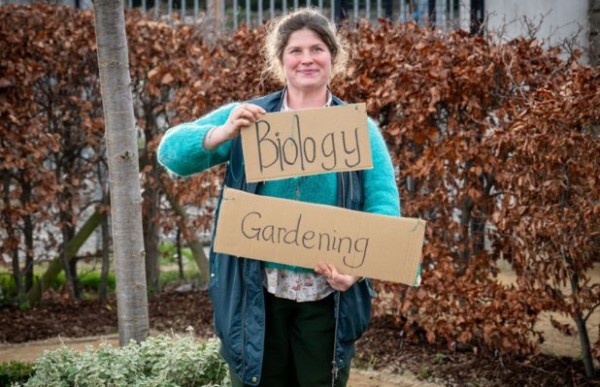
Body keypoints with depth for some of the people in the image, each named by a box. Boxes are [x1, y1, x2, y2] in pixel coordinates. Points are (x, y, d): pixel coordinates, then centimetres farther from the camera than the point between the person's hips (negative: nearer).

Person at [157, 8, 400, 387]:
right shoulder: (247, 117, 3)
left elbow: (384, 206, -8)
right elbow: (172, 151, -4)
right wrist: (223, 133, -24)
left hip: (325, 299, 0)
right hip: (254, 294, 0)